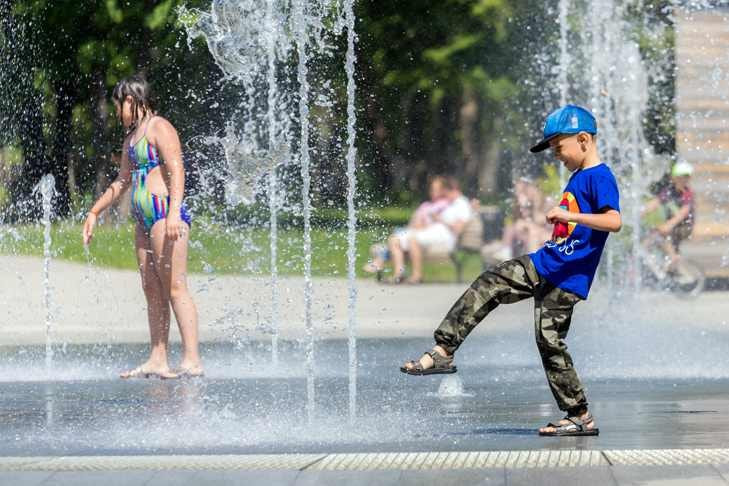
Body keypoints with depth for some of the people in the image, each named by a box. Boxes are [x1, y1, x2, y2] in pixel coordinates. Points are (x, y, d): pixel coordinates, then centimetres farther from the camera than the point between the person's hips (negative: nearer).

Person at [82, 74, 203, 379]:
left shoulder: (159, 128, -7)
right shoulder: (132, 136, 22)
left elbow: (177, 171, -19)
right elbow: (123, 181, 34)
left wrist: (174, 212, -30)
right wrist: (95, 212, 36)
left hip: (165, 214, -10)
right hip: (145, 219, 10)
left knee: (175, 287, -13)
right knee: (152, 291, 7)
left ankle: (192, 360, -16)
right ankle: (158, 361, 7)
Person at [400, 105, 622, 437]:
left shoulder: (599, 178, -13)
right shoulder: (578, 177, 16)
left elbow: (614, 221, -28)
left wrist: (570, 215, -34)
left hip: (566, 278, -9)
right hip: (541, 265, 9)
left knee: (550, 342, -8)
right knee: (487, 286, 0)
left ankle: (581, 417, -1)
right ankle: (444, 350, 0)